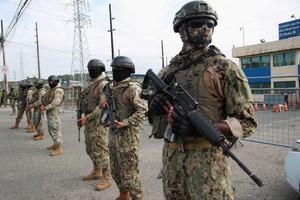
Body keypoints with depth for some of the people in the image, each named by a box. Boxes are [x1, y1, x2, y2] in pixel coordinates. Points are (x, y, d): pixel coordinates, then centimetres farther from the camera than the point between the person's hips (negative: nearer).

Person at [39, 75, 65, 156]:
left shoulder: (58, 90, -12)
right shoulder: (51, 91, 19)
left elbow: (56, 102, -23)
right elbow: (46, 100, 19)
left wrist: (45, 108, -22)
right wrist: (42, 104, -1)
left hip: (55, 113, -10)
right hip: (49, 113, 10)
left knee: (56, 130, -9)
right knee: (51, 130, 18)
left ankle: (59, 149, -6)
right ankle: (55, 145, 32)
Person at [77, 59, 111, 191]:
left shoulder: (103, 84, -15)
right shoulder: (92, 84, 16)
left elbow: (102, 106, -22)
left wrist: (87, 117, -22)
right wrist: (85, 118, 16)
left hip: (98, 121, -10)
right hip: (89, 120, 10)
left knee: (100, 150, -5)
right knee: (90, 148, 17)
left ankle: (106, 179, 4)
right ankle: (96, 172, 32)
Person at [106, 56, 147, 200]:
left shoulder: (132, 88, -14)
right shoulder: (114, 87, 12)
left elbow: (143, 110, -20)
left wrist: (125, 123, -25)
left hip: (127, 134, -9)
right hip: (113, 133, 9)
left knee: (129, 172, -2)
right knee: (116, 169, 19)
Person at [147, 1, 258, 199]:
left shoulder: (225, 67, -7)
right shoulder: (168, 70, 7)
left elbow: (247, 122, -10)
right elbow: (154, 107, 17)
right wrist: (154, 103, -8)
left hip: (208, 158, -4)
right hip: (171, 157, 5)